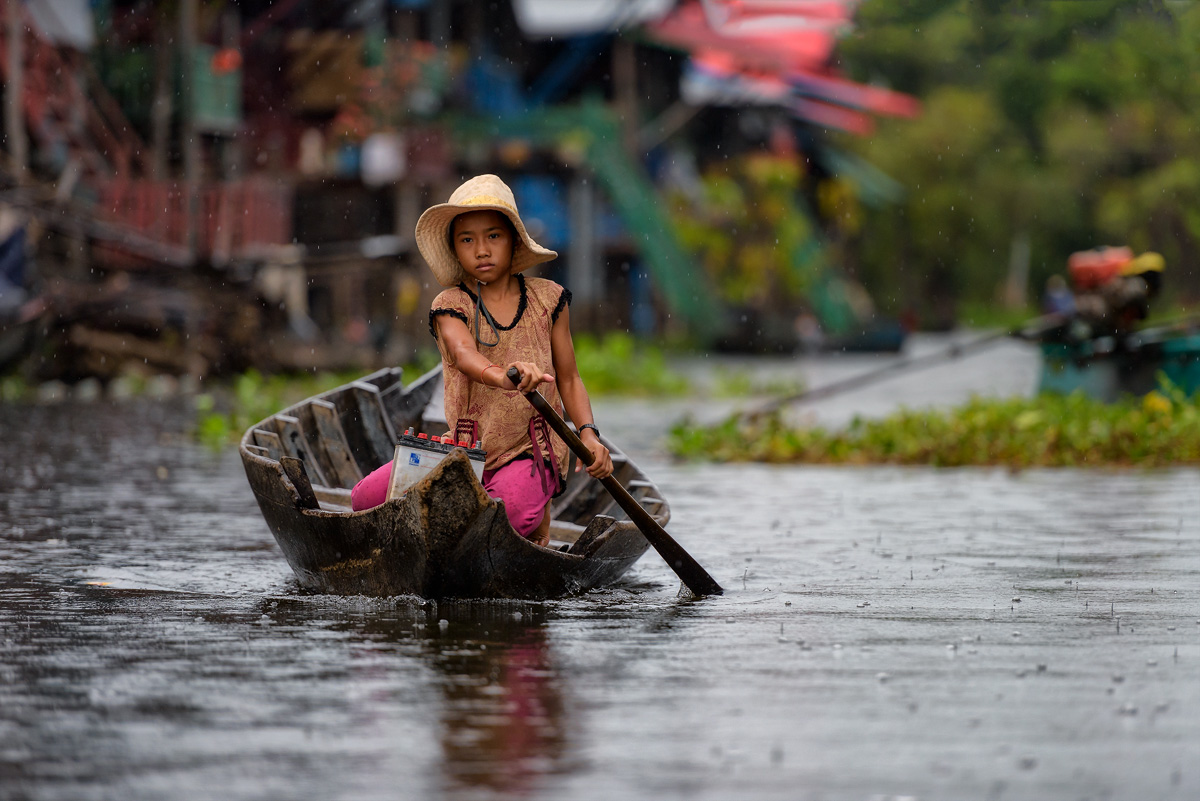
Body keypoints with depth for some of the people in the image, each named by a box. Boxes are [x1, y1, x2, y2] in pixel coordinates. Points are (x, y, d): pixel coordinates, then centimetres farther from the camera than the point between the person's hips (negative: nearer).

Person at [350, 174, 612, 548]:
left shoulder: (547, 299, 4)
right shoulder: (450, 306, -2)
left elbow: (569, 380, 10)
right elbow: (464, 353, -26)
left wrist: (588, 433, -9)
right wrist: (501, 376, -49)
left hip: (531, 453, -1)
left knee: (510, 512, -35)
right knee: (368, 496, -18)